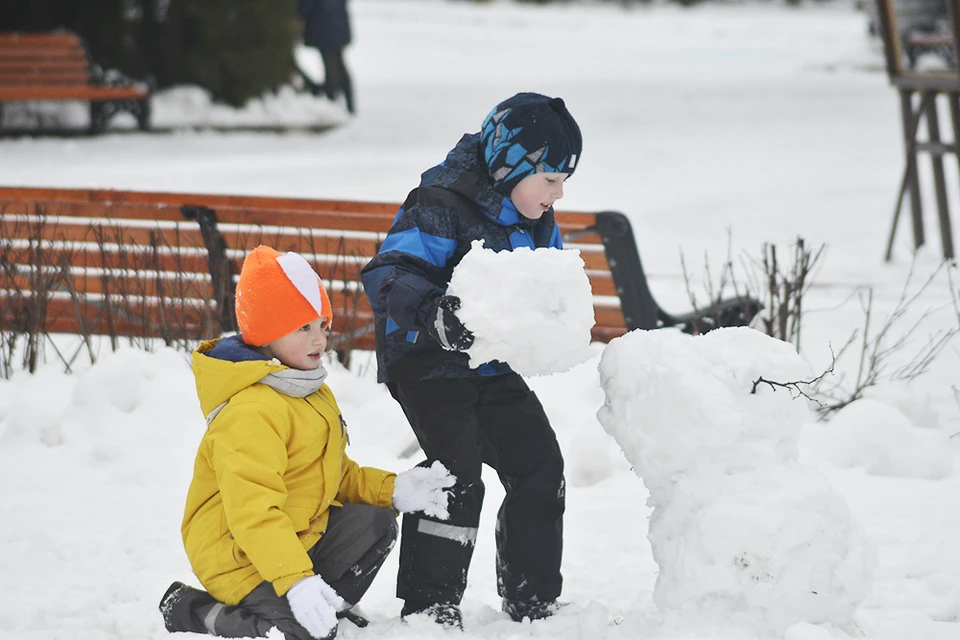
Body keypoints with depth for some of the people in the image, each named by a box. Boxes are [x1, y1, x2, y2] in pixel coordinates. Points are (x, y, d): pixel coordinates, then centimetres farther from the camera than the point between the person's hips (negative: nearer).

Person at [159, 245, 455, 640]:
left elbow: (337, 475, 20)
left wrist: (392, 490, 2)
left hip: (299, 534, 10)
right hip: (241, 558, -10)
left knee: (375, 524, 4)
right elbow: (252, 509, -32)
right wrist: (295, 580, -40)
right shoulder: (251, 412, -24)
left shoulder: (314, 395, 12)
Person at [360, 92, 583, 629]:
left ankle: (534, 603, 18)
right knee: (458, 474, -17)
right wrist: (434, 313, -47)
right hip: (430, 363, -8)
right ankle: (429, 606, -8)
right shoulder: (442, 208, -21)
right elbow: (388, 276, -29)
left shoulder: (538, 221, 6)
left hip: (493, 364, 8)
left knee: (539, 465, 6)